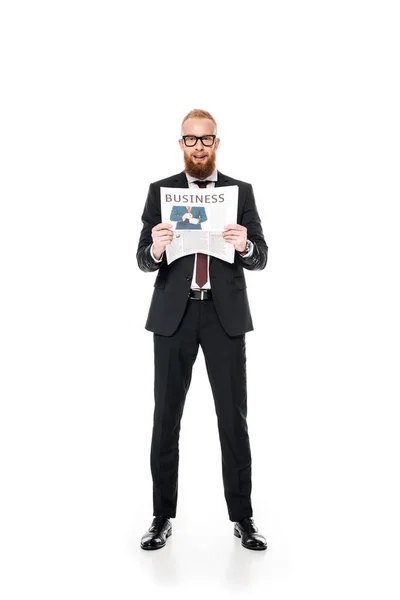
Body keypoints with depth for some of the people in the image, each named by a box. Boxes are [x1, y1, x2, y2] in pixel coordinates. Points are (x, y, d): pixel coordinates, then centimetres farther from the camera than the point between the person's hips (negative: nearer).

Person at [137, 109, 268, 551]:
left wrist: (245, 245, -21)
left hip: (225, 314, 0)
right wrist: (156, 249, -21)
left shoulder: (241, 191, 7)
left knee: (233, 417, 3)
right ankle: (163, 517, 18)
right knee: (166, 416, 5)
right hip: (173, 314, 1)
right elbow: (143, 261, 2)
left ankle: (242, 518, 17)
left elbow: (260, 259, 2)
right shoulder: (160, 191, 7)